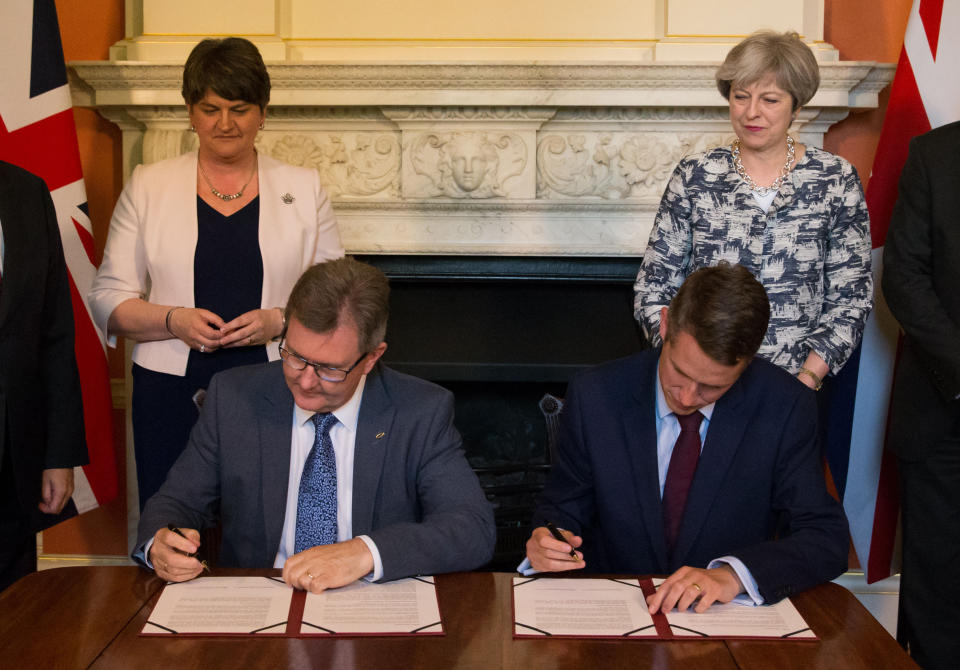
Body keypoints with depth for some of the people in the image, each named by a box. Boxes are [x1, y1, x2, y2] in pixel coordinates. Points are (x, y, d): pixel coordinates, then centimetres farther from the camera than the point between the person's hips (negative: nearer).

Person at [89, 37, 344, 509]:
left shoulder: (303, 188, 7)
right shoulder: (147, 187, 7)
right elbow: (108, 298, 6)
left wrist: (280, 320, -11)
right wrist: (173, 320, -12)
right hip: (173, 395, 0)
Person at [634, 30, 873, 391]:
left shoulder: (836, 179, 3)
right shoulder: (694, 175, 4)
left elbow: (851, 296, 4)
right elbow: (653, 286, 6)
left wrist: (808, 377, -7)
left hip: (794, 384, 0)